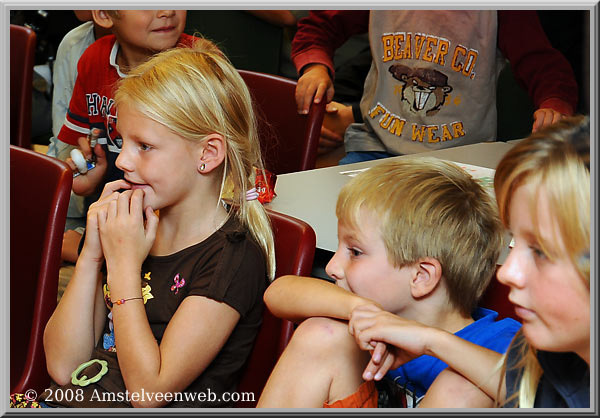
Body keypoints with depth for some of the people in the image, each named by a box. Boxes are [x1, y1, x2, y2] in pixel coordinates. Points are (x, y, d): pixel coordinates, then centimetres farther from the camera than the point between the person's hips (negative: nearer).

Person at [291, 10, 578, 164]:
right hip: (377, 146, 2)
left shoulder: (501, 9, -4)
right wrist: (315, 65, -14)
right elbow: (318, 27, 10)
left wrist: (555, 104, -33)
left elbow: (544, 65, -9)